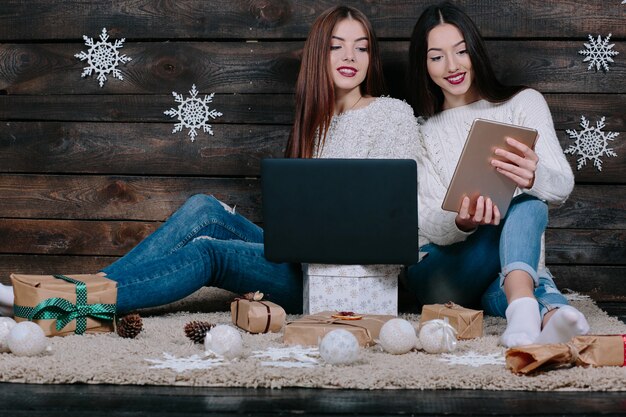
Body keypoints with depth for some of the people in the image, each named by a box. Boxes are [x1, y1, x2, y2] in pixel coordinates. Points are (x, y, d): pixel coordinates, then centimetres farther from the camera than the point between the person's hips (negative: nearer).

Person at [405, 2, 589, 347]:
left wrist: (534, 177, -36)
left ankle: (522, 307, -64)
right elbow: (429, 228, -2)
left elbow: (563, 187, -9)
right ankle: (549, 312, -62)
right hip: (440, 271, -1)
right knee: (528, 208, -32)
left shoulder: (524, 104, 7)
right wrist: (460, 224, -29)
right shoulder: (422, 132, 10)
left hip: (513, 266, 1)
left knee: (528, 204, -35)